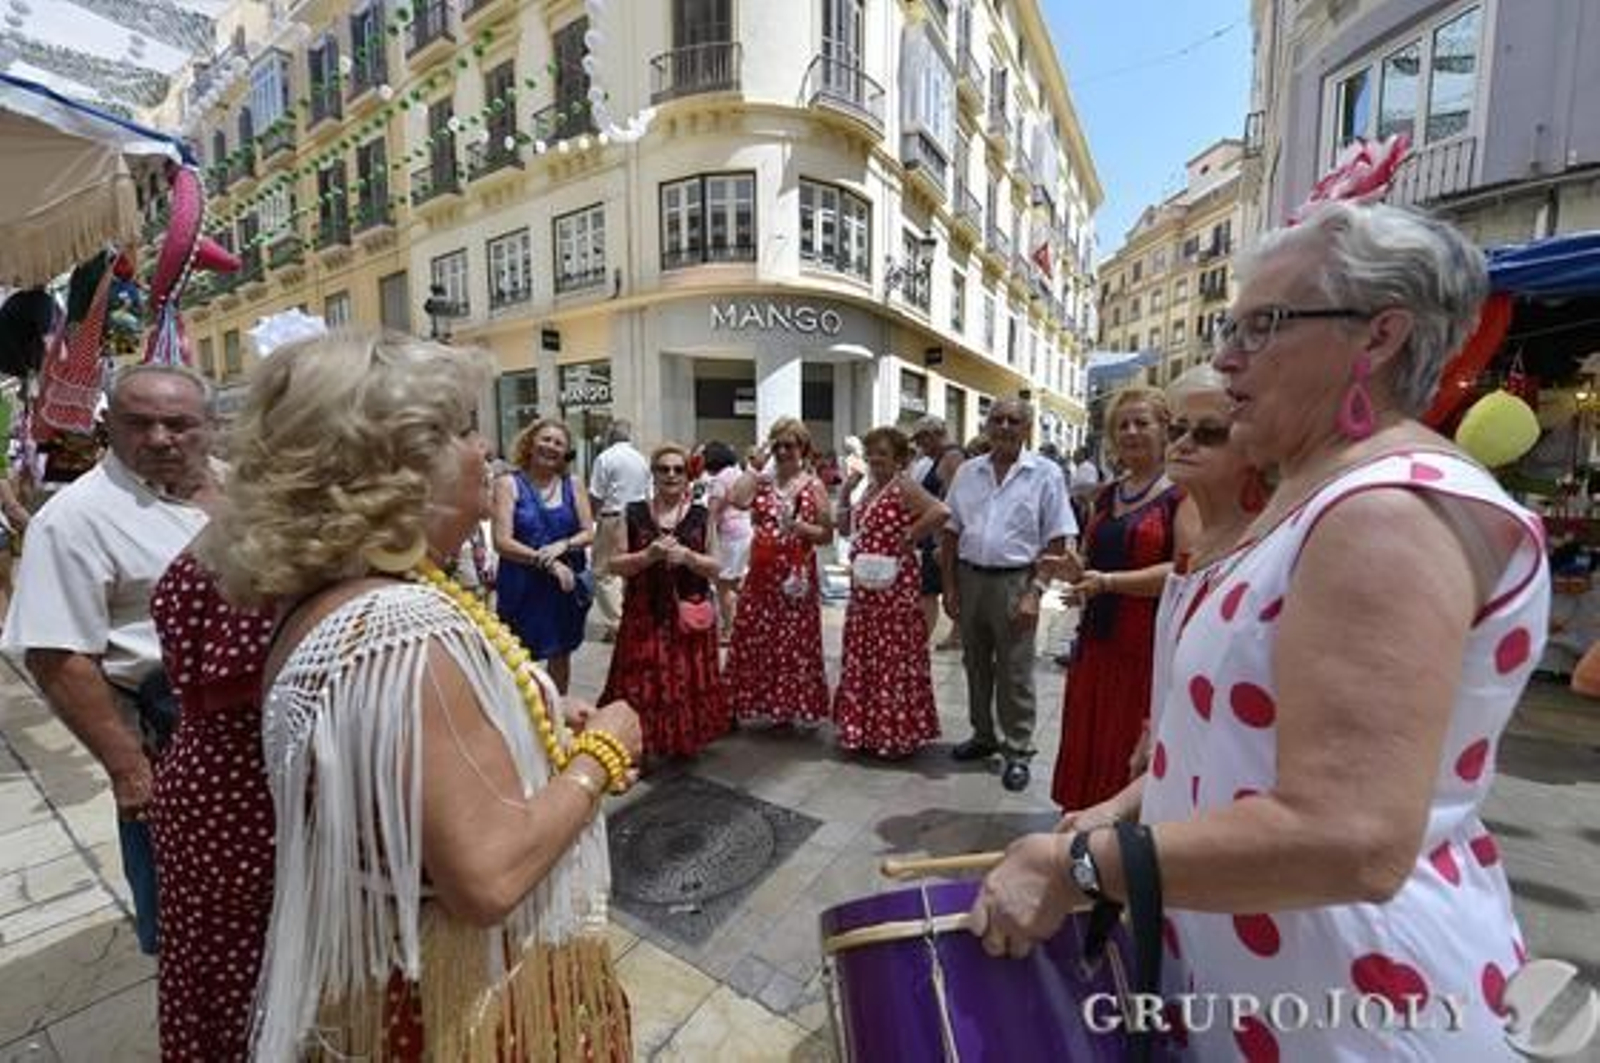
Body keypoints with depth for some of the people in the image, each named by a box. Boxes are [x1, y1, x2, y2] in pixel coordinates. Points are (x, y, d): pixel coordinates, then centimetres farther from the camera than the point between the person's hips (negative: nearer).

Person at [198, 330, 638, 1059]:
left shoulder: (322, 602, -1)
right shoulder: (409, 630, -33)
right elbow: (490, 875, -33)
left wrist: (564, 743, -2)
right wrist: (600, 752, -19)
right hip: (472, 996, -8)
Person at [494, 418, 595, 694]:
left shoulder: (572, 486, 5)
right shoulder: (509, 484, -6)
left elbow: (589, 533, 3)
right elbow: (502, 542, -13)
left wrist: (563, 545, -17)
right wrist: (549, 564, -19)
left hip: (567, 584, 4)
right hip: (522, 586, -3)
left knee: (561, 653, 16)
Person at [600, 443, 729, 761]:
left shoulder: (701, 516, 3)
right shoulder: (633, 513, 2)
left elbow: (716, 567, 2)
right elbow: (615, 563, 0)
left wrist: (687, 556, -16)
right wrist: (648, 555, -17)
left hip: (690, 613, 1)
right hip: (645, 613, 0)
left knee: (687, 679, 7)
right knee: (643, 681, 1)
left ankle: (686, 741, 26)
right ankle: (640, 744, 19)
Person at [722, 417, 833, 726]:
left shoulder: (813, 485, 1)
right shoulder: (760, 480, 7)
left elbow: (827, 535, -1)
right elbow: (735, 499, -15)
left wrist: (800, 527, -18)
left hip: (797, 576, -2)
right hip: (761, 575, 2)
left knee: (793, 643, 5)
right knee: (751, 640, 7)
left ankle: (786, 708, 21)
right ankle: (738, 705, 22)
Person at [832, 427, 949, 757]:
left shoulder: (903, 487, -13)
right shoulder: (869, 488, 13)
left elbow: (941, 512, -28)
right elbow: (846, 527, 17)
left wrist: (908, 537, -18)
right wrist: (845, 491, 6)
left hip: (894, 584, -9)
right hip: (864, 585, 9)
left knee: (894, 655, 2)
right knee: (863, 655, 16)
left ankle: (897, 731, 17)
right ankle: (867, 726, 31)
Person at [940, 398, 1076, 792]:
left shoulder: (1046, 475, -3)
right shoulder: (967, 472, 7)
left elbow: (1056, 542, -6)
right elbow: (950, 533, 8)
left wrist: (1034, 592, -14)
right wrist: (950, 587, 4)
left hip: (1014, 581, -4)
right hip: (969, 577, 4)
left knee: (1014, 673, 4)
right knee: (975, 665, 16)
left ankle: (1018, 751, 20)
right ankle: (983, 736, 34)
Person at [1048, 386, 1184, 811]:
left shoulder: (1181, 496, -7)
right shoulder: (1104, 497, 13)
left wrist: (1109, 581, -22)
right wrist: (1074, 572, 1)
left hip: (1151, 642, -6)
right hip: (1097, 638, 6)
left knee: (1133, 756, 4)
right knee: (1087, 746, 12)